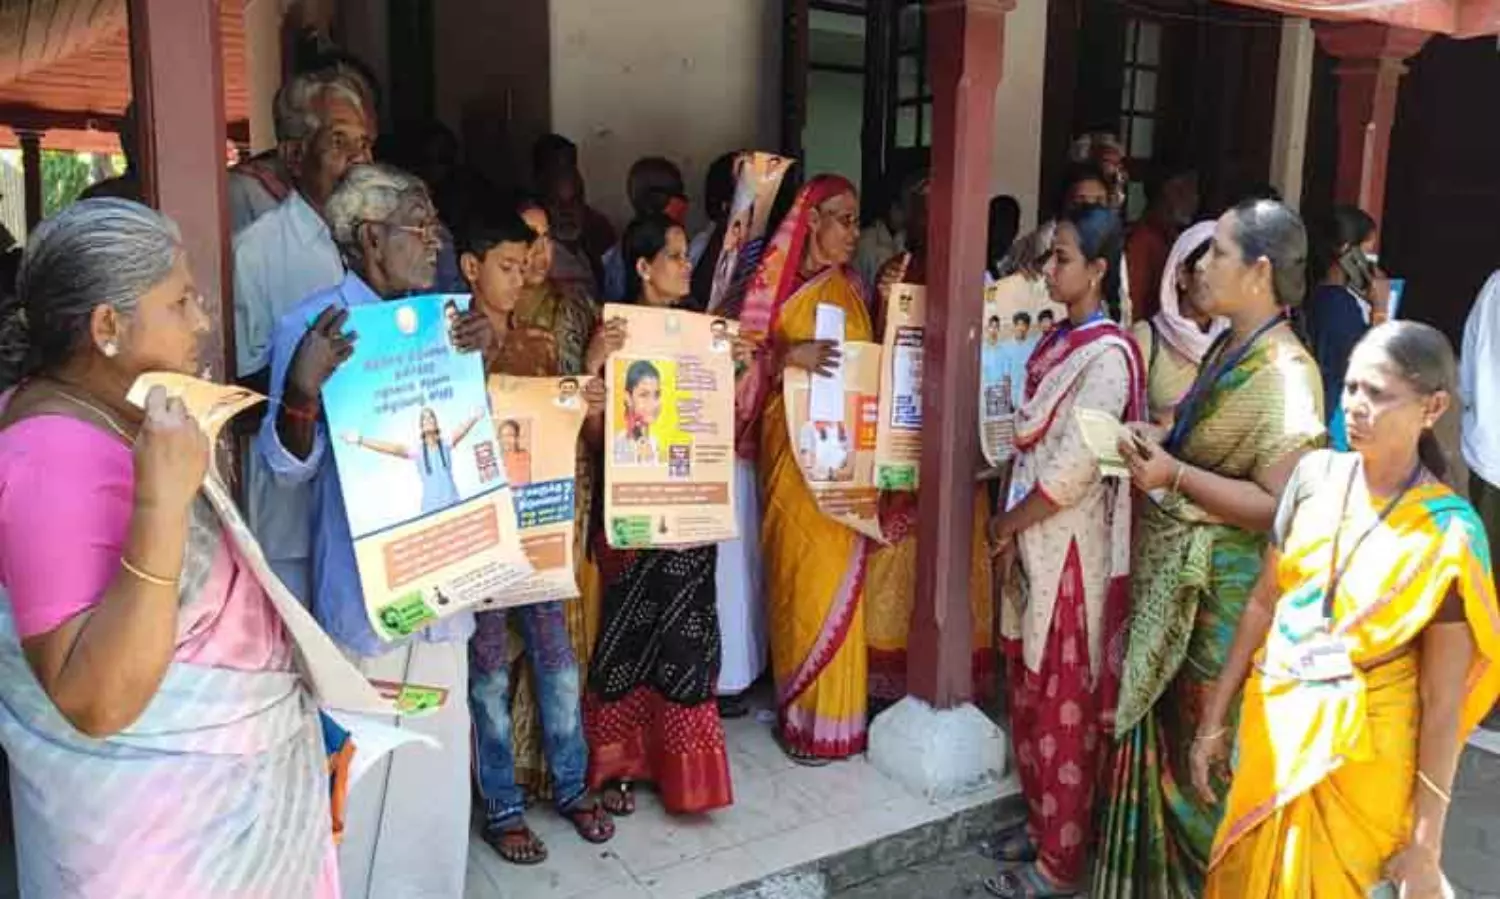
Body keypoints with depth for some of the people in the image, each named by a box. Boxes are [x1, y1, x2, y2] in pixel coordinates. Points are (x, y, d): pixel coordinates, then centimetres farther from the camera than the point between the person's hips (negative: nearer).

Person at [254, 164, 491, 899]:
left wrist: (482, 359, -7)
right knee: (366, 762, 4)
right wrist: (303, 391, -32)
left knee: (436, 760, 15)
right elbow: (287, 468, -12)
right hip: (367, 585, -6)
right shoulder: (311, 325, -10)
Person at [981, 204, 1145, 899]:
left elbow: (1074, 468, -22)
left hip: (1072, 549, -8)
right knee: (1030, 691, 18)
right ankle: (1043, 821, 35)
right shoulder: (1058, 341, 9)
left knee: (1064, 703, 4)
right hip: (1034, 542, 8)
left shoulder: (1108, 354, -18)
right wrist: (1011, 526, 6)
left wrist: (1008, 522, -10)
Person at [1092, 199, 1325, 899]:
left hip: (1220, 590, -9)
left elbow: (1280, 506, -22)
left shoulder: (1286, 373, -19)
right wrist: (1157, 449, 4)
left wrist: (1174, 476, -25)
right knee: (1159, 725, 19)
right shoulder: (1226, 349, 8)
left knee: (1203, 743, 8)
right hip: (1173, 574, 9)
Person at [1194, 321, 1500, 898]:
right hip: (1272, 724, 4)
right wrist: (1214, 720, 5)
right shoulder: (1315, 475, -6)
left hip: (1361, 751, -4)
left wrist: (1426, 846, -9)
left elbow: (1443, 704, -13)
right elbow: (1263, 602, 2)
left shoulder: (1449, 533, -16)